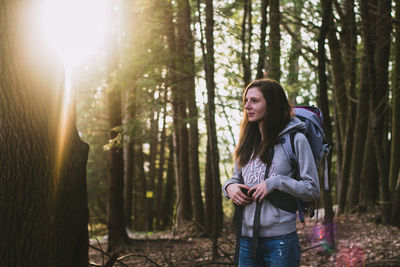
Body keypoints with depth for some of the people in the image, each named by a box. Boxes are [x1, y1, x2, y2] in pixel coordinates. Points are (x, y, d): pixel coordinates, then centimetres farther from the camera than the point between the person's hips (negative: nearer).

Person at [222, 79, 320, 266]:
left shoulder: (295, 140, -5)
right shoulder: (248, 143, 12)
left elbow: (312, 189, -7)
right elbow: (236, 178, 22)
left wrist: (275, 183, -18)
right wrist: (229, 187, -1)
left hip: (280, 239, -5)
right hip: (246, 238, 5)